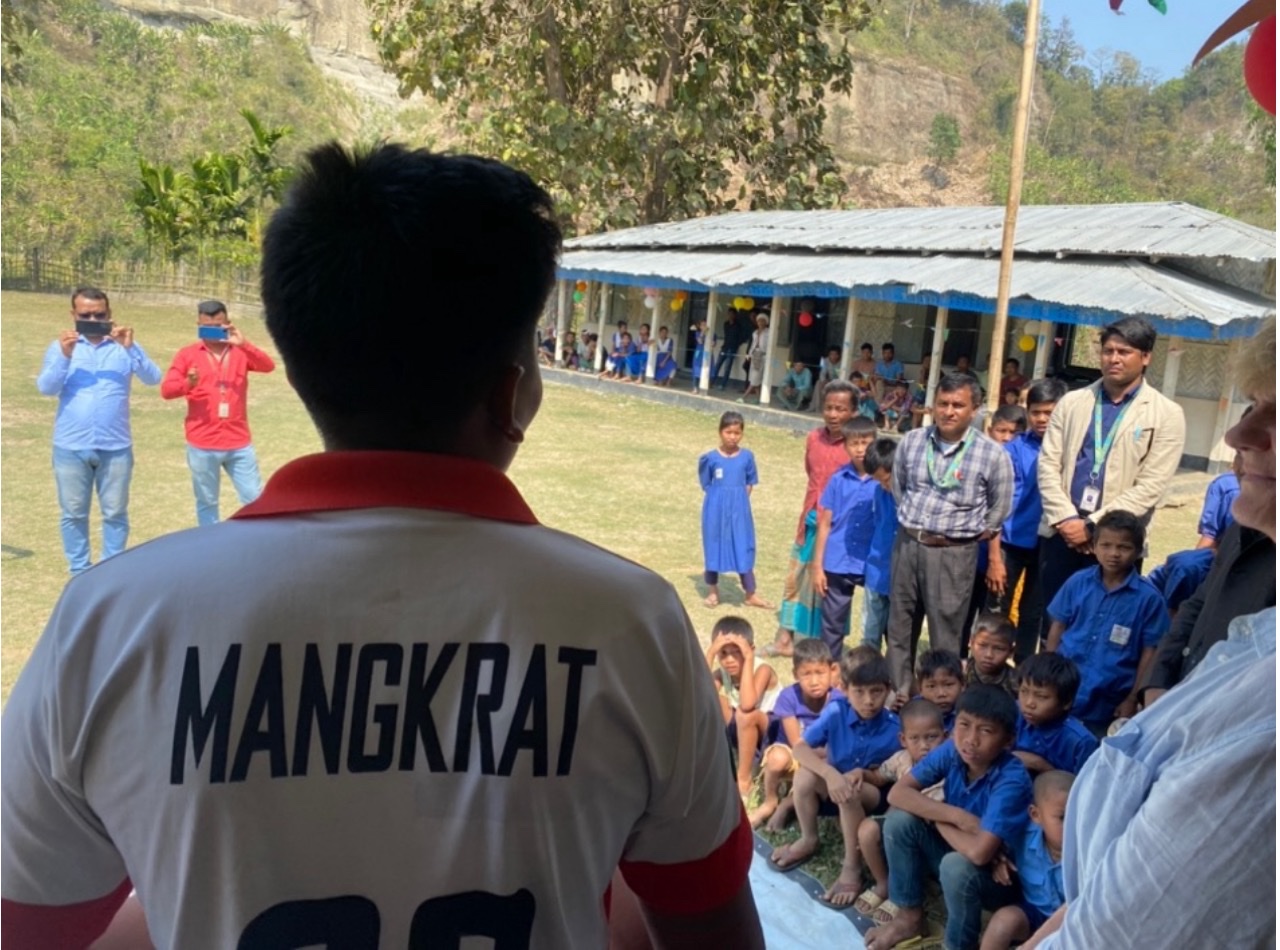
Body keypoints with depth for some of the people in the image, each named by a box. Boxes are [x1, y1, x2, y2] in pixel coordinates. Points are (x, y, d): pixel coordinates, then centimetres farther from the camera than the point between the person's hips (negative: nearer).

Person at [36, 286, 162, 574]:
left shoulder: (124, 345, 2)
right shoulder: (60, 346, 4)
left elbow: (153, 378, -10)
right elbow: (46, 388, -7)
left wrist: (130, 348, -23)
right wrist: (64, 356, -21)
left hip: (115, 447, -1)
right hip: (71, 447, 1)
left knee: (115, 513, 7)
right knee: (73, 513, 9)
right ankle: (79, 572, 21)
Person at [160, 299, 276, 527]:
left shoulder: (240, 352, 6)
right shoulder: (188, 354, 2)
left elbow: (268, 366, -12)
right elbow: (166, 389, -7)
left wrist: (243, 344, -25)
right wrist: (187, 384, -28)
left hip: (239, 444, 1)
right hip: (202, 445, -1)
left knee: (255, 498, 5)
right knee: (207, 502, 10)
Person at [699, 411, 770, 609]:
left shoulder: (747, 456, -3)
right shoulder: (711, 458, -7)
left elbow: (749, 483, 6)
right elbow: (706, 485, 3)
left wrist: (739, 502, -1)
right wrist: (720, 501, -1)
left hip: (739, 509, 1)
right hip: (716, 510, -1)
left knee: (744, 550, 4)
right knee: (713, 548, 9)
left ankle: (751, 594, 12)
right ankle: (713, 592, 23)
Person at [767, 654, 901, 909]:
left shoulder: (895, 728, -21)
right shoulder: (836, 711, -19)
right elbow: (801, 748, -22)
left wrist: (863, 773, -30)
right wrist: (830, 773, -38)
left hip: (874, 793, -2)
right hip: (834, 783, 3)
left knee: (850, 792, -34)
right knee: (804, 775, -26)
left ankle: (852, 868, -18)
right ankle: (808, 841, -1)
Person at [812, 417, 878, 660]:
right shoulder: (838, 480, -2)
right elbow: (825, 524, 2)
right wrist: (817, 566, 0)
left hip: (874, 565, -1)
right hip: (838, 564, 1)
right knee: (832, 623, 11)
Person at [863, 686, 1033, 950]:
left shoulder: (1012, 779, -31)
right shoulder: (951, 751, -15)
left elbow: (979, 852, -39)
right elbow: (898, 793, -16)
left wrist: (936, 818, -20)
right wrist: (956, 816, -28)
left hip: (998, 875, -6)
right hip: (956, 850, 6)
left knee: (957, 864, -35)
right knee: (900, 819, -14)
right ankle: (910, 917, 4)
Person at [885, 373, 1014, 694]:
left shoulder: (992, 455, -10)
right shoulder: (911, 441, 2)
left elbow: (999, 509, 3)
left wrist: (970, 535, 6)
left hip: (954, 553, -4)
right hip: (908, 544, 4)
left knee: (945, 636, 3)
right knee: (899, 627, 14)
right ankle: (896, 694, 28)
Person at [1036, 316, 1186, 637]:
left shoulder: (1166, 415, 0)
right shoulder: (1072, 402, 10)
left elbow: (1150, 487, -8)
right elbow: (1047, 465, 4)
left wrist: (1093, 525, -13)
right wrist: (1066, 519, -10)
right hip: (1061, 533, 3)